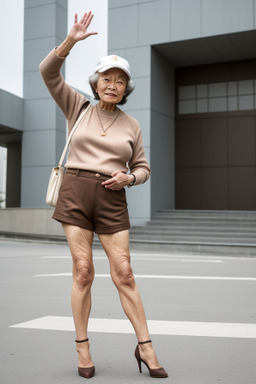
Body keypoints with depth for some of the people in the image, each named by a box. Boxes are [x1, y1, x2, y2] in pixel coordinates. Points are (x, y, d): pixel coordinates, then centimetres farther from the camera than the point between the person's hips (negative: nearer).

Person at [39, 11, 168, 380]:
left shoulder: (131, 125, 10)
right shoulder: (79, 107, 9)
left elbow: (142, 169, 15)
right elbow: (48, 72, -1)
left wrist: (126, 178, -8)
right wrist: (71, 39, -14)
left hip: (111, 201, 1)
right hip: (74, 194, -1)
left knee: (124, 275, -3)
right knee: (83, 272, -5)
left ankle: (145, 347, 8)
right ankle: (83, 349, 9)